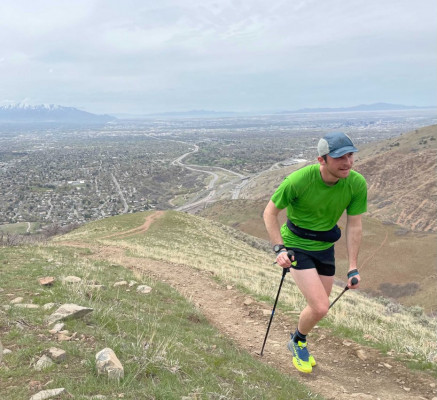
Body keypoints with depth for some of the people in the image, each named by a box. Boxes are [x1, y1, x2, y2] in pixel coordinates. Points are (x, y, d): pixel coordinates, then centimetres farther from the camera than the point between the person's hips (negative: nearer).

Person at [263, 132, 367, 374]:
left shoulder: (357, 184, -17)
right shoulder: (298, 180, -28)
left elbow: (354, 225, -7)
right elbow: (269, 213, -15)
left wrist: (353, 267, -7)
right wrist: (279, 248, -24)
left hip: (325, 248, 5)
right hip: (296, 246, -5)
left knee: (319, 308, 16)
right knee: (320, 308, -13)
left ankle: (300, 344, 47)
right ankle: (297, 342, 20)